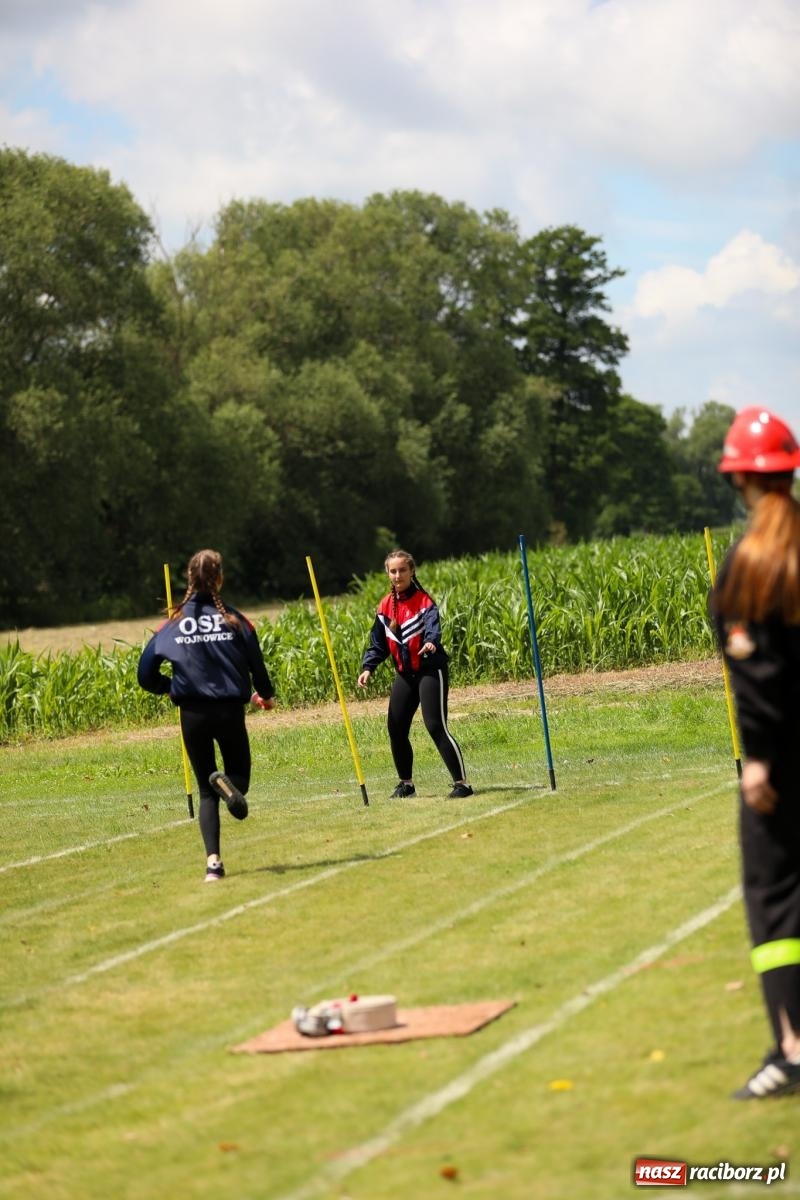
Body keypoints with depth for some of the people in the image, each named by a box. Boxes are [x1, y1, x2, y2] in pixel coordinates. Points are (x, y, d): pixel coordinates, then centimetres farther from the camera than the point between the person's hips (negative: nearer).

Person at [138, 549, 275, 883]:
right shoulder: (233, 619, -4)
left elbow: (146, 674, 1)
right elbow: (256, 664, -2)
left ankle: (213, 860, -6)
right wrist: (265, 695, 19)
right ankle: (226, 781, -25)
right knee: (239, 777, 15)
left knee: (206, 792, 12)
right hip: (230, 711, -2)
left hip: (192, 715, 2)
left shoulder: (174, 623, 1)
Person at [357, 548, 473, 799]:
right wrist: (368, 667, -2)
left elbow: (433, 626, -29)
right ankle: (406, 783, 24)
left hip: (430, 670, -7)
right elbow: (378, 642, 12)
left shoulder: (424, 601, -11)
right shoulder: (385, 606, 7)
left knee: (436, 726, -14)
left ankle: (461, 783, -10)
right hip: (405, 673, 7)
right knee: (396, 728, 6)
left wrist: (431, 642, -51)